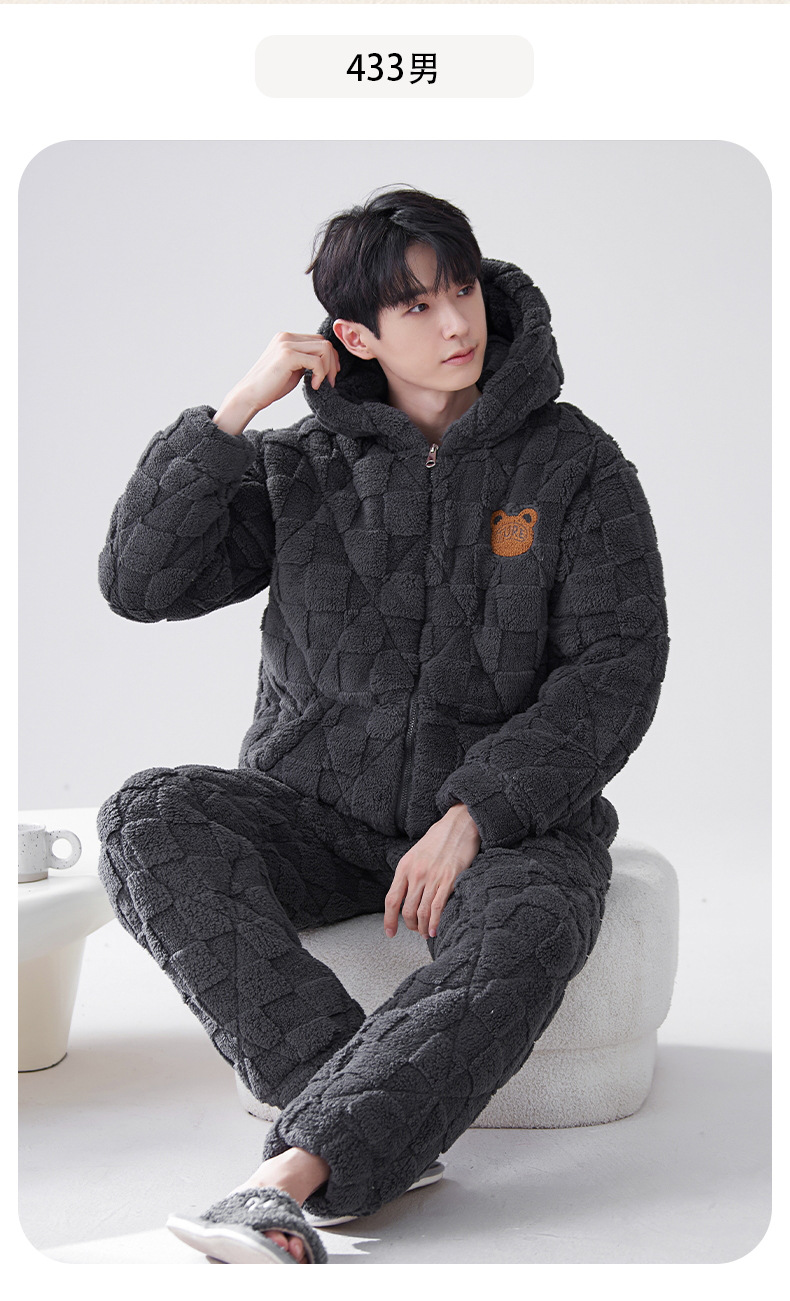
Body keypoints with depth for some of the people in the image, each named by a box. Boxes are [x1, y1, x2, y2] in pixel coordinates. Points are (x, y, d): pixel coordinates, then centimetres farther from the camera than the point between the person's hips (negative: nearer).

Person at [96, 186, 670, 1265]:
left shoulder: (575, 466, 0)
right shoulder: (304, 467, 5)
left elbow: (617, 669, -7)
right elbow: (138, 582, -5)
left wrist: (472, 817, -19)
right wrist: (235, 408, -12)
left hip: (509, 819, -2)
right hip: (319, 810, 2)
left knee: (523, 935, -37)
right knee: (150, 820, -27)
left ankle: (288, 1180, -42)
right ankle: (379, 1117, -32)